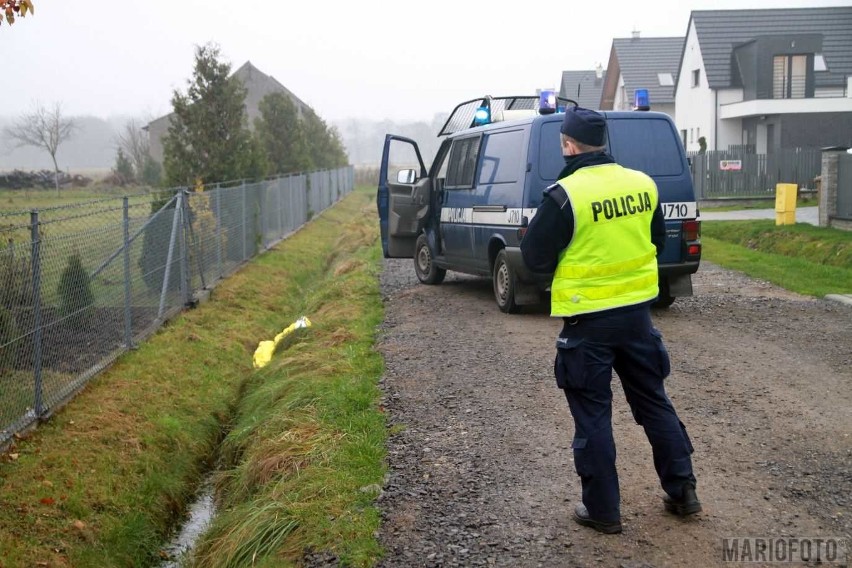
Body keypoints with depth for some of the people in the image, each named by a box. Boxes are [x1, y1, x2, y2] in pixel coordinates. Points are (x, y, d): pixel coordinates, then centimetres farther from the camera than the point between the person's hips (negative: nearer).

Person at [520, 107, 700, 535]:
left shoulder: (565, 195, -17)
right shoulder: (643, 185, 1)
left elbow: (534, 257, -9)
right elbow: (658, 241, 15)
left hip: (589, 319, -5)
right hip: (637, 311, 5)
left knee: (592, 414, 7)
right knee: (653, 400, 19)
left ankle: (602, 509, 13)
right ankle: (682, 490, 26)